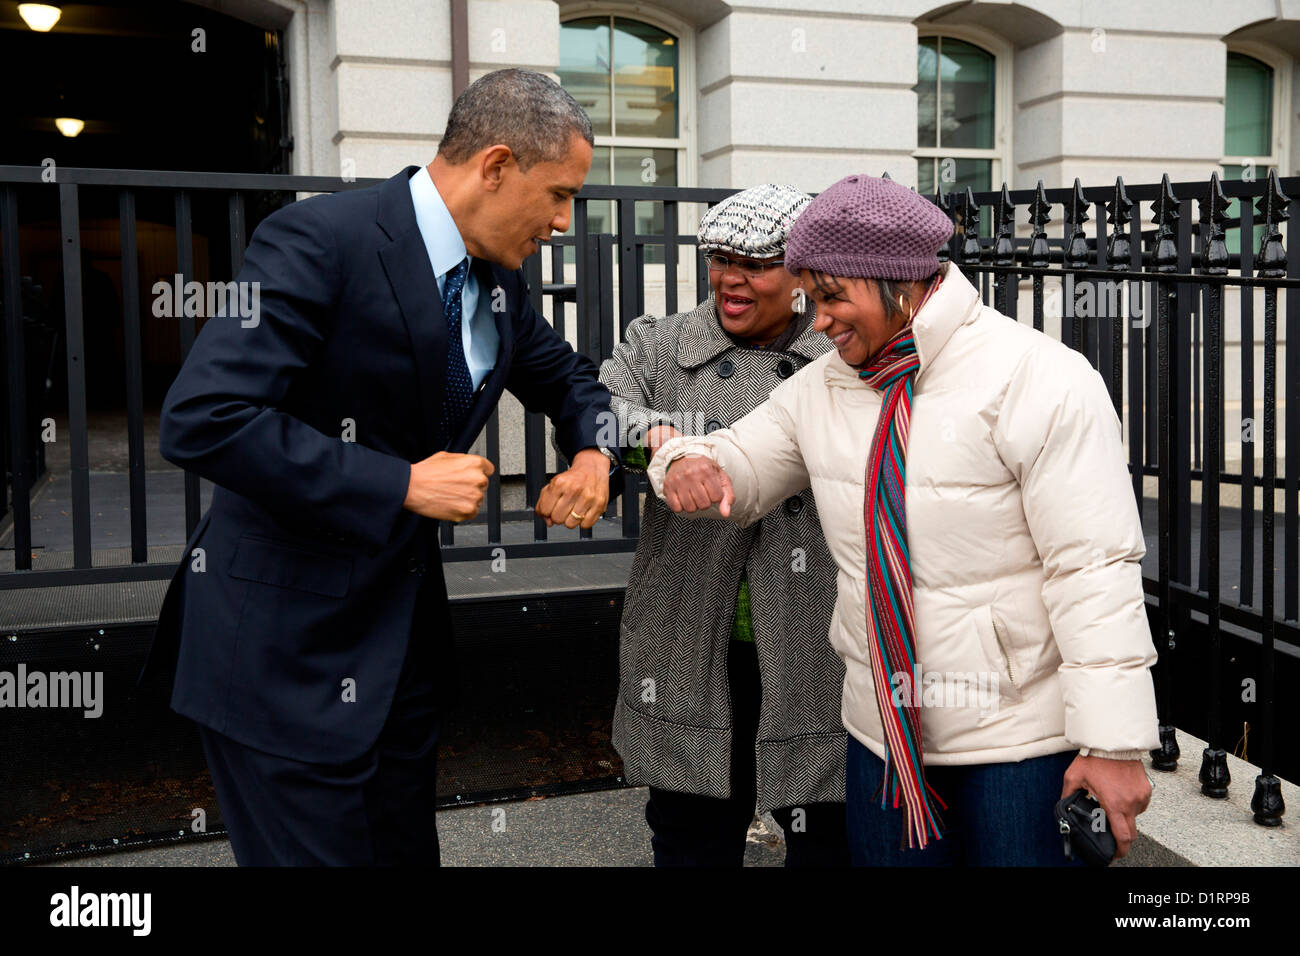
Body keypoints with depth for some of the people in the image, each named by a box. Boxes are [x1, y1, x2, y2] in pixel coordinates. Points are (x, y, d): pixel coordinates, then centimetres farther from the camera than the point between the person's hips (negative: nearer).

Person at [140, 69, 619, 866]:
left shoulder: (499, 278, 6)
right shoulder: (318, 241, -19)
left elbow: (565, 376, 24)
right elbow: (203, 419, -27)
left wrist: (593, 452, 0)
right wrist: (402, 484, -24)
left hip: (406, 628, 8)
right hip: (287, 643, -8)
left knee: (407, 845, 16)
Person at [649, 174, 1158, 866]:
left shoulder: (1037, 380, -14)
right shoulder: (823, 388, 5)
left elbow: (1094, 569, -17)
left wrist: (1115, 743, -19)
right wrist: (692, 462, -12)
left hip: (1021, 734, -5)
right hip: (883, 731, 6)